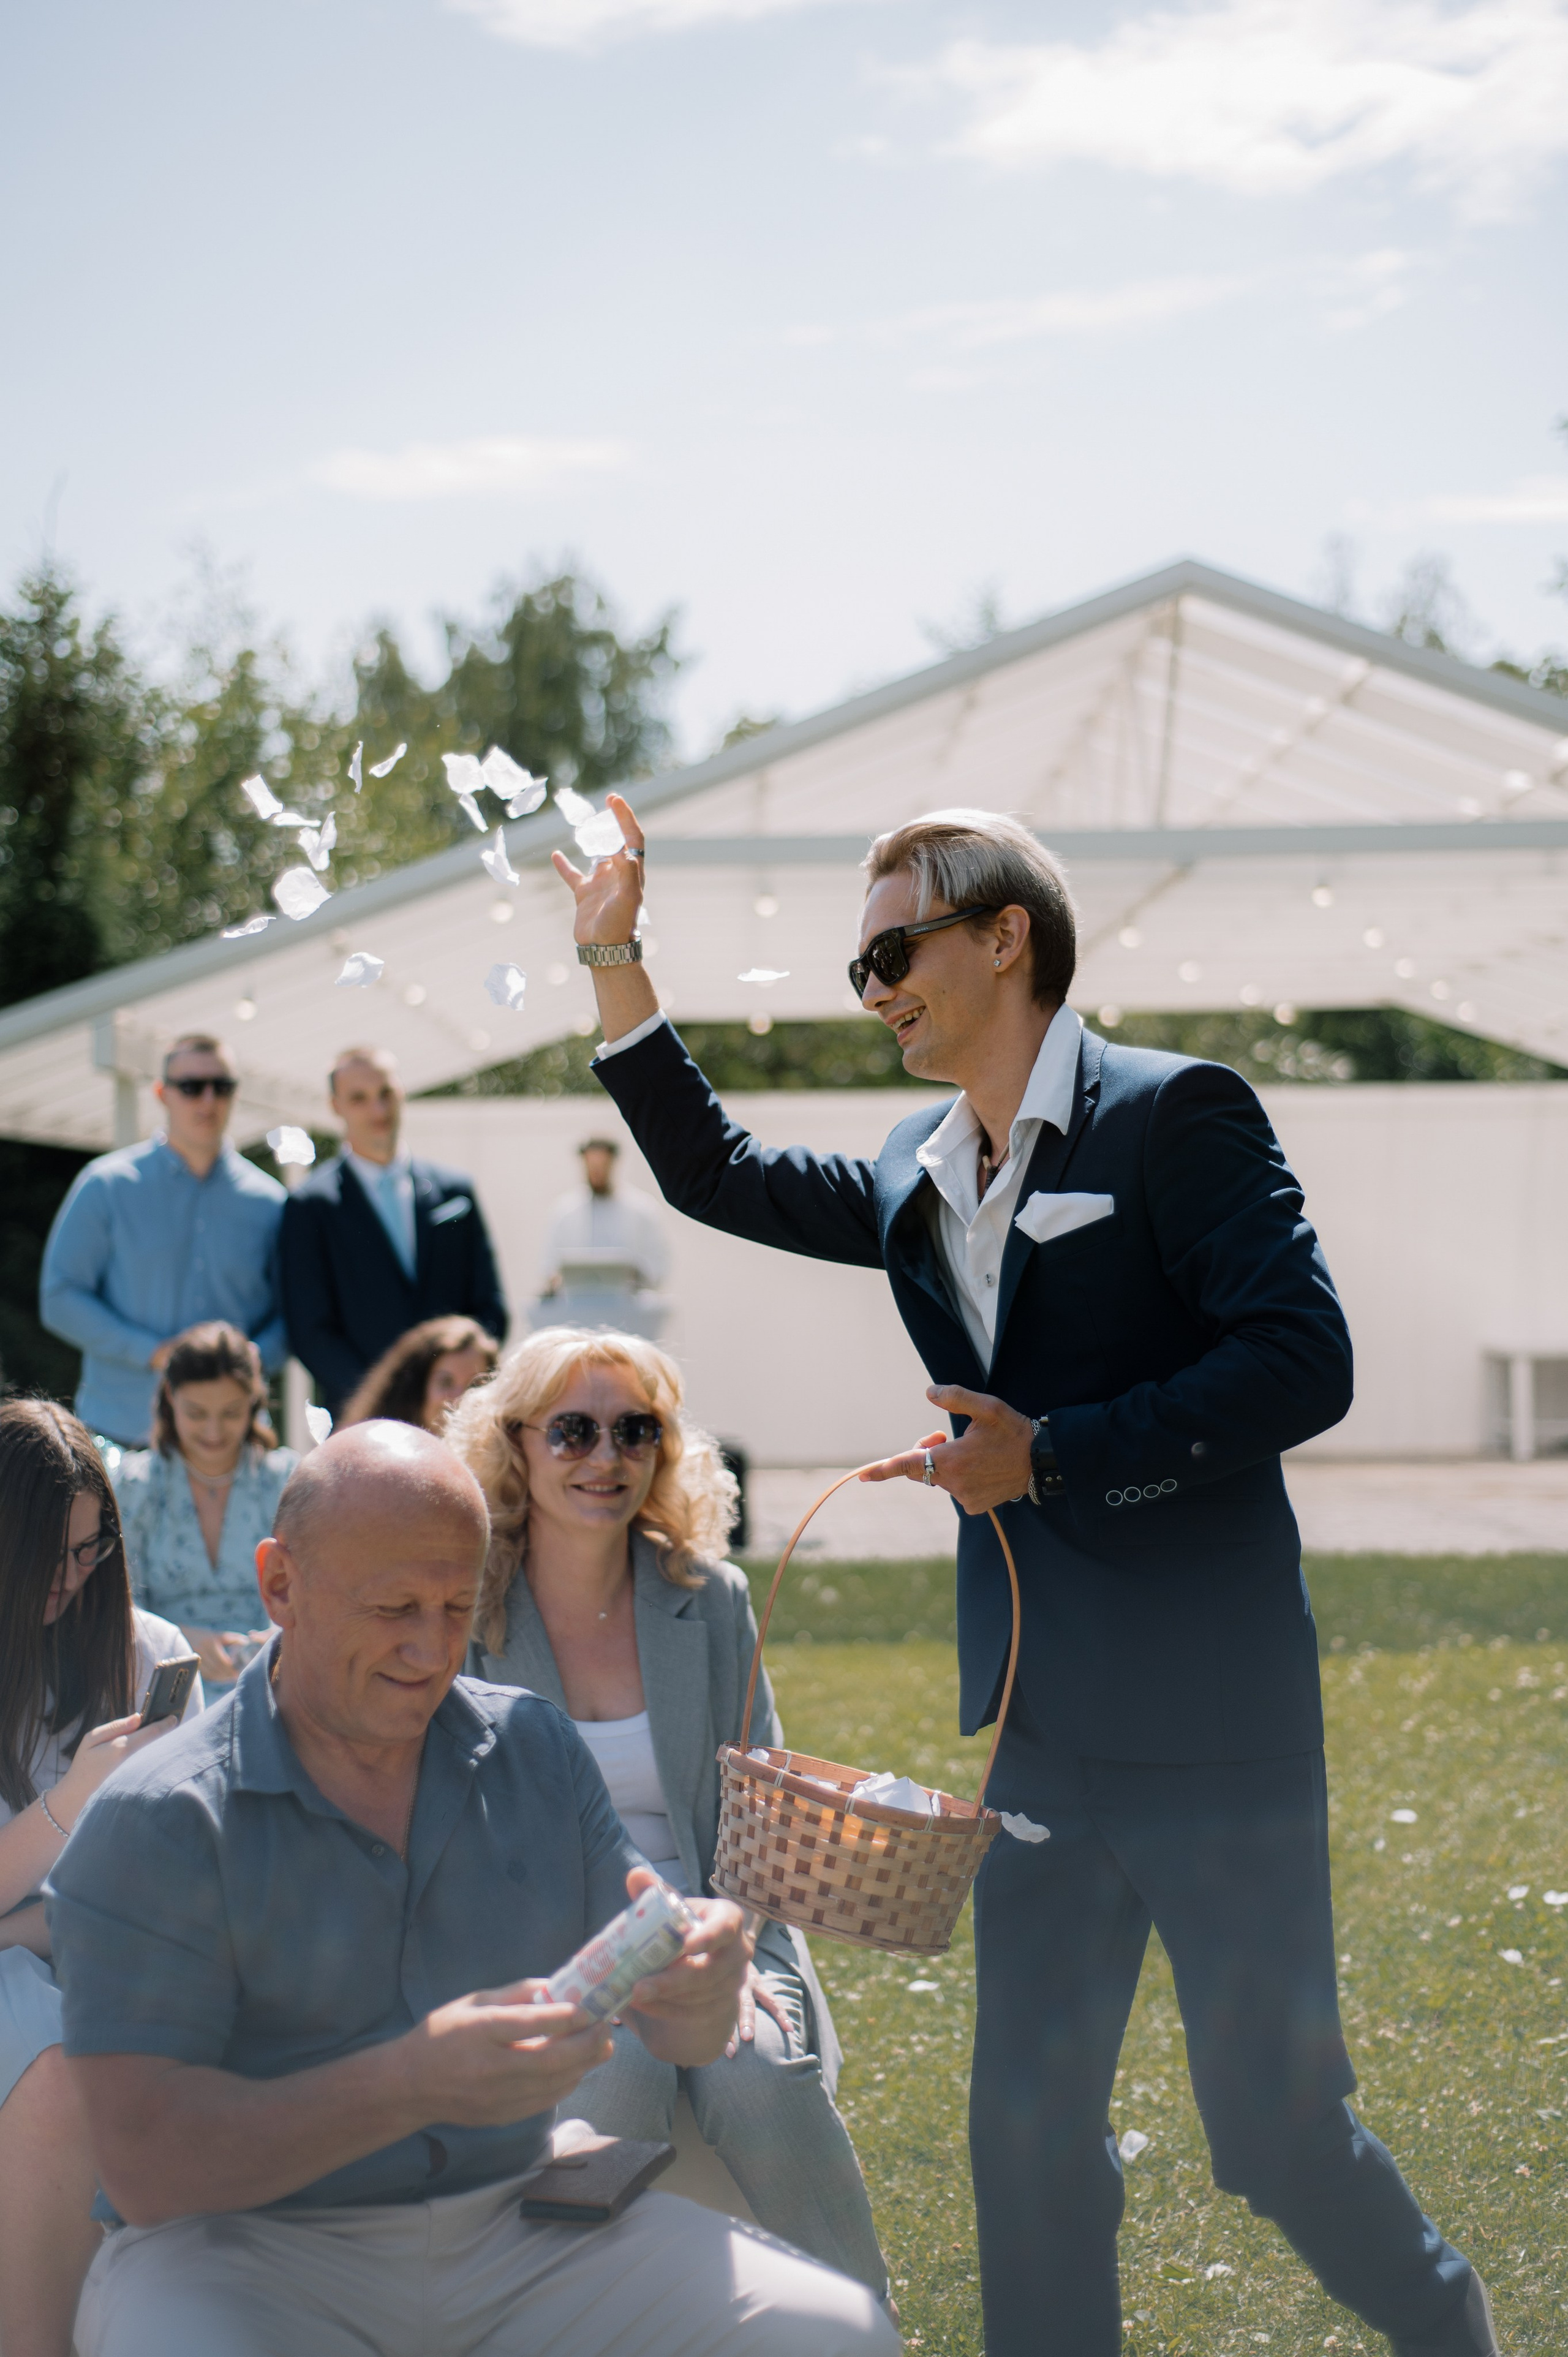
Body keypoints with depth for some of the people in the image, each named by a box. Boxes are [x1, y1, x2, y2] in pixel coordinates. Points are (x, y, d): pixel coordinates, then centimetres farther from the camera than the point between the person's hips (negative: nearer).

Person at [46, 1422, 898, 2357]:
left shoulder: (537, 1749, 8)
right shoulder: (155, 1822, -9)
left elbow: (674, 2031, 8)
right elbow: (145, 2163, -17)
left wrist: (699, 1986, -17)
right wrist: (415, 2084, -29)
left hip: (517, 2226, 4)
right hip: (250, 2249, -4)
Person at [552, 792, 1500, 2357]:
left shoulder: (1175, 1115, -9)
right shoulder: (918, 1178, 14)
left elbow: (1300, 1361, -17)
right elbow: (716, 1176, 24)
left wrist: (1051, 1454, -17)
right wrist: (612, 961, 15)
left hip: (1210, 1723, -7)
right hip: (1043, 1738, 7)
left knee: (1275, 2125, 0)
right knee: (1029, 2128, 9)